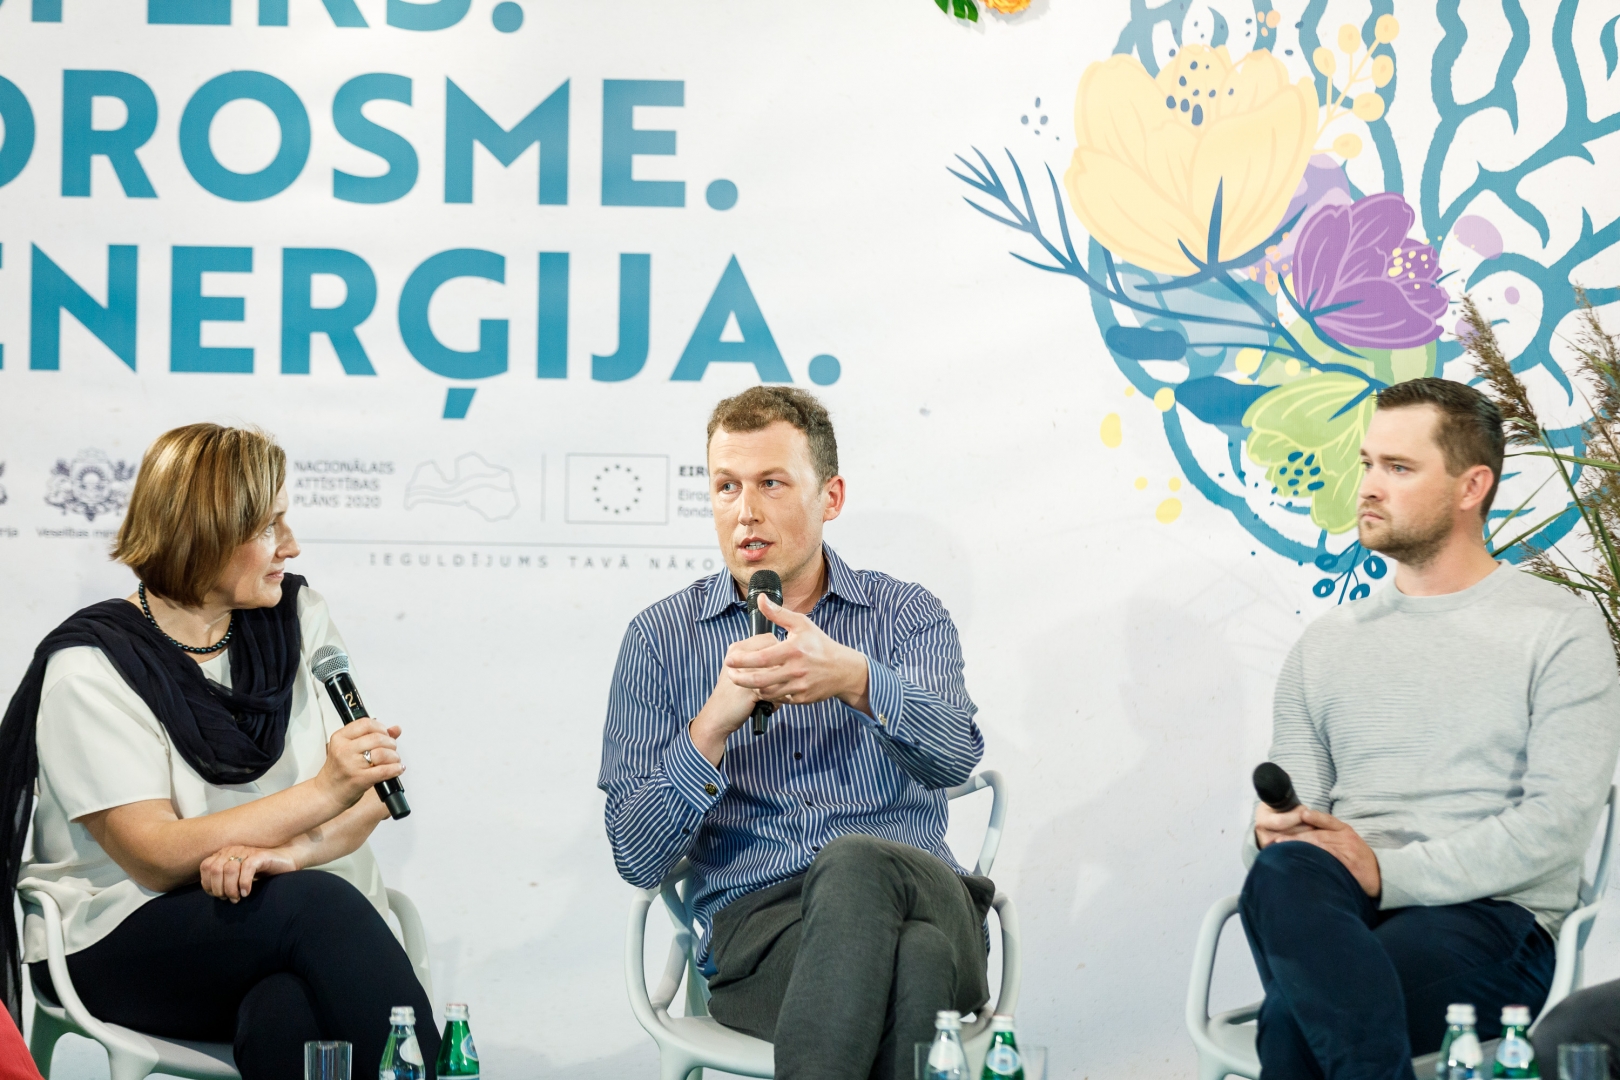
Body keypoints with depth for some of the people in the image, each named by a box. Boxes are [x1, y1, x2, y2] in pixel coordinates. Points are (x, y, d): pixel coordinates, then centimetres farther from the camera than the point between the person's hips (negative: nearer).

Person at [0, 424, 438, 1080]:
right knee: (316, 904, -33)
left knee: (286, 1018, -34)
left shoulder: (297, 620, 7)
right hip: (129, 939, -3)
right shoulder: (91, 670, -7)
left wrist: (290, 851, -22)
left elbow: (367, 797, 1)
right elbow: (157, 857, -16)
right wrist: (323, 791, -25)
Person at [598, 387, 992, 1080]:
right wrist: (714, 724, -12)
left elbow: (954, 755, -8)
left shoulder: (907, 616, 15)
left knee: (857, 865, -38)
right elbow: (637, 859, 5)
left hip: (922, 898, 2)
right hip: (754, 923, -1)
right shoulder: (661, 639, 14)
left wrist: (853, 678, -29)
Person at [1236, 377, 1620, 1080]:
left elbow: (1557, 820, -6)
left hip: (1492, 918, -4)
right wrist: (1277, 831, -8)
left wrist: (1390, 872, -15)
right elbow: (1290, 810, 19)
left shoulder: (1561, 632, 6)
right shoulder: (1326, 644, 22)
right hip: (1339, 914, 5)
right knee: (1284, 872, -37)